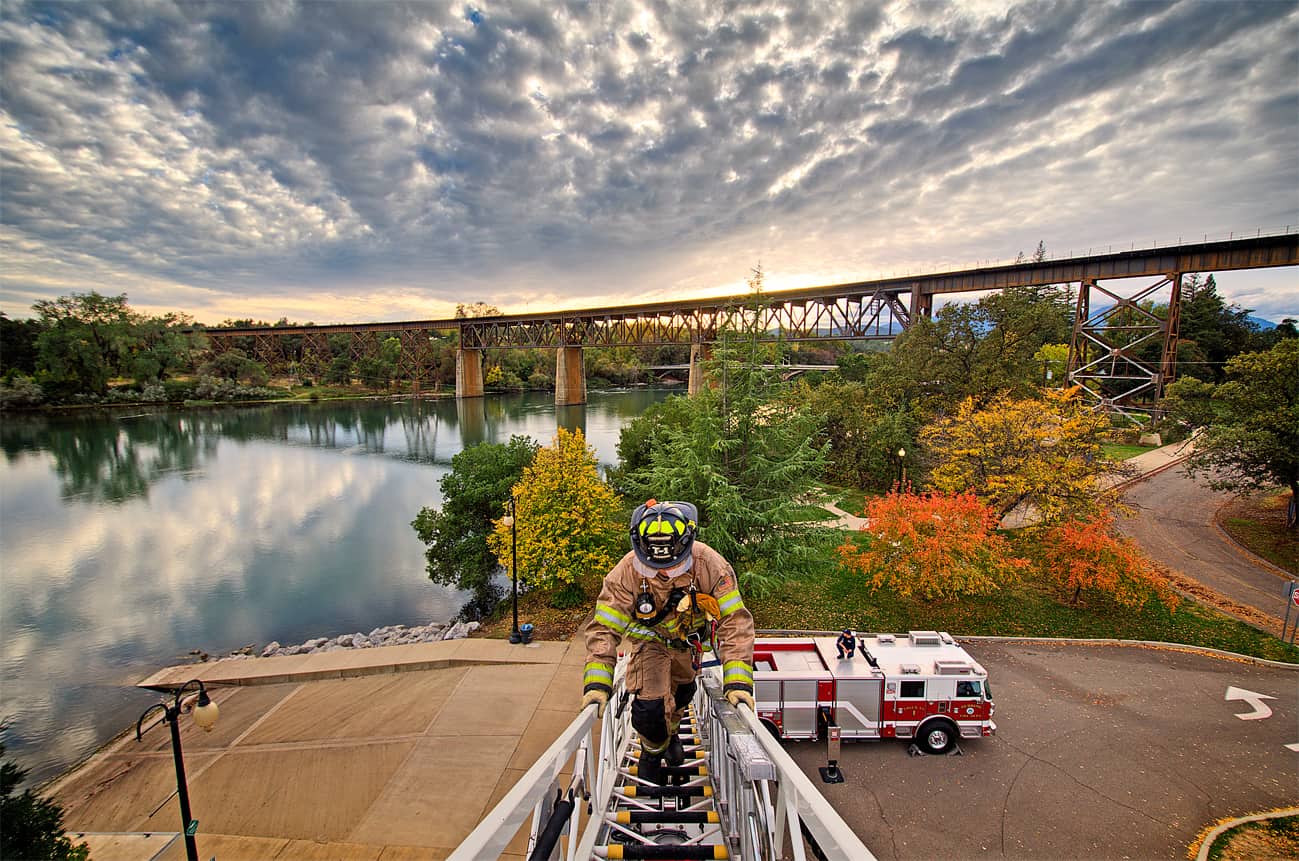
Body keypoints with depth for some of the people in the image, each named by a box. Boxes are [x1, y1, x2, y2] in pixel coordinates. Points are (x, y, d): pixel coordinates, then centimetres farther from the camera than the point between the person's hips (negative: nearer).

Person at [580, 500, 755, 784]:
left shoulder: (709, 565, -38)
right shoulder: (627, 572, -37)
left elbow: (734, 621, -36)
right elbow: (604, 628, -33)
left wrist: (738, 682, -44)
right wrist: (597, 684, -44)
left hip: (688, 637, 2)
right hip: (650, 638, -2)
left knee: (682, 691, 24)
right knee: (650, 705, -14)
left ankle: (671, 733, 59)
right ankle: (652, 751, 23)